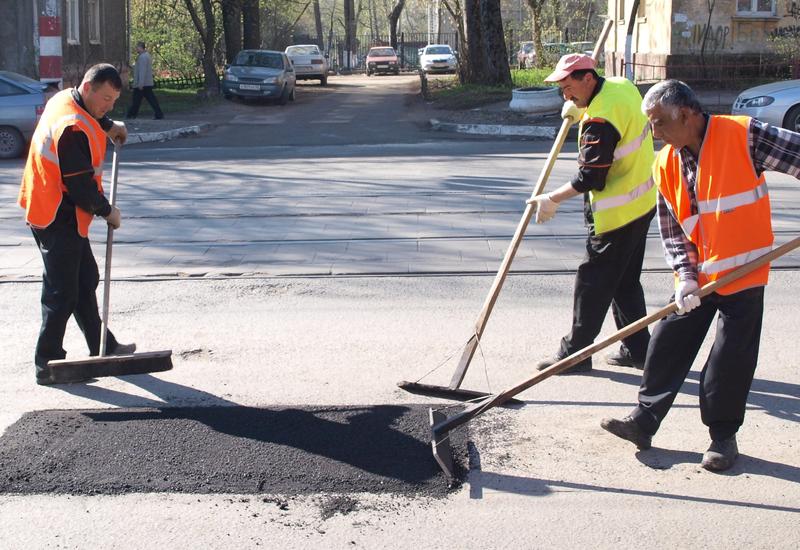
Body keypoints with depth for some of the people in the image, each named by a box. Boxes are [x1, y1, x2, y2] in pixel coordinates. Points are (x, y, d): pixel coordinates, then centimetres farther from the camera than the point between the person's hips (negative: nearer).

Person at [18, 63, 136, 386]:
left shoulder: (64, 99, 6)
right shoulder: (74, 129, -25)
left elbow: (90, 119, 33)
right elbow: (80, 183, -22)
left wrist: (108, 126, 19)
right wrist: (107, 211, -10)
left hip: (49, 210, 11)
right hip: (58, 218, -11)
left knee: (85, 279, 18)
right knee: (61, 290, -4)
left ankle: (102, 347, 29)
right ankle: (48, 364, 5)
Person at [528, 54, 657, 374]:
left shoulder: (600, 120, -25)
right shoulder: (622, 86, 3)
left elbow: (590, 178, -23)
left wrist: (552, 199, -13)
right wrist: (580, 111, 12)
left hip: (617, 213, -10)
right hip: (643, 203, 10)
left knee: (593, 281, 1)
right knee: (626, 280, 17)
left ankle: (574, 353, 10)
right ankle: (637, 349, 24)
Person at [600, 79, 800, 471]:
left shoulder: (743, 135, -15)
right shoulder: (665, 165, 1)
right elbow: (672, 230, 5)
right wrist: (685, 276, -10)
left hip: (742, 273, -5)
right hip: (697, 276, 5)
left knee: (731, 358, 2)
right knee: (668, 344, 6)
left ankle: (723, 435, 18)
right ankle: (644, 420, 18)